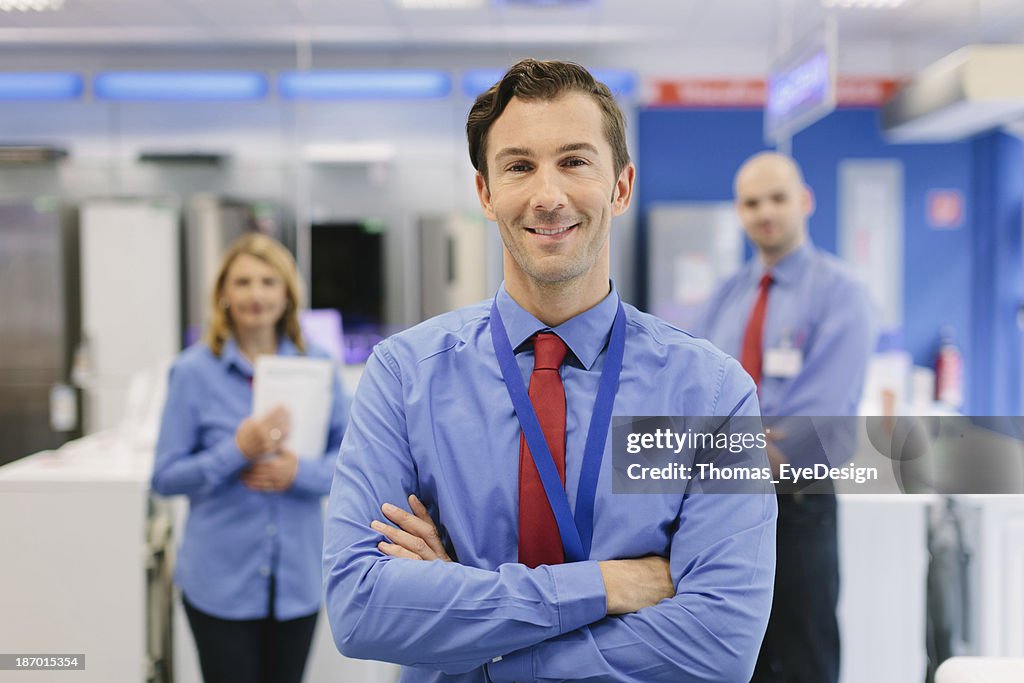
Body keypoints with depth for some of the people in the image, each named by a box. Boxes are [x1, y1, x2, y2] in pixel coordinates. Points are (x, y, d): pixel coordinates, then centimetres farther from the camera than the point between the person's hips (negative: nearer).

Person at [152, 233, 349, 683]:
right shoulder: (194, 371, -5)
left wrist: (298, 471, -18)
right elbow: (165, 478, -4)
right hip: (221, 581, -2)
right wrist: (238, 451, -19)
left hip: (298, 578, 2)